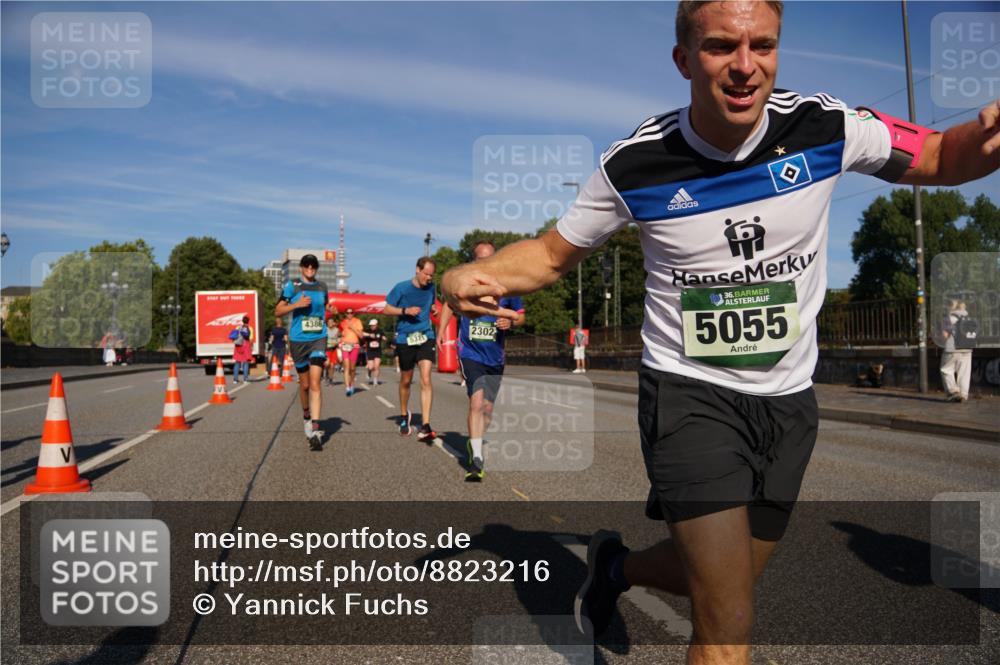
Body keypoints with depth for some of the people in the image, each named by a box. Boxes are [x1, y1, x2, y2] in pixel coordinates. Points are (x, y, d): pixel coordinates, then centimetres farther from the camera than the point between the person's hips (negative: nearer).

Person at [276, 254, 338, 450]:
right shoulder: (292, 286, 2)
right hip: (298, 340, 0)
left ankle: (315, 430, -20)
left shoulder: (322, 287, 11)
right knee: (304, 384, 10)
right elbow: (278, 311, 0)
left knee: (315, 383, -14)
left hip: (318, 339, 0)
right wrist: (297, 304, -15)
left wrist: (331, 310, 5)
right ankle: (306, 416, 37)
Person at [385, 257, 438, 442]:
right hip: (405, 338, -1)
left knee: (426, 380, -15)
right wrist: (405, 311, -17)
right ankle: (404, 416, 39)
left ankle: (425, 427, -19)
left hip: (425, 338, 1)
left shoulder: (431, 287, 4)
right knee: (406, 381, 12)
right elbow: (387, 309, -2)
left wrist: (432, 310, 2)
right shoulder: (401, 288, -7)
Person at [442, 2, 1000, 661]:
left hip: (790, 398, 4)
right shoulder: (635, 163, -13)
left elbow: (940, 158, 6)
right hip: (688, 390, -4)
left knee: (719, 581, 19)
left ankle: (618, 564, 48)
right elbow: (551, 254, -1)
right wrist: (473, 275, -21)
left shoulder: (825, 127, -8)